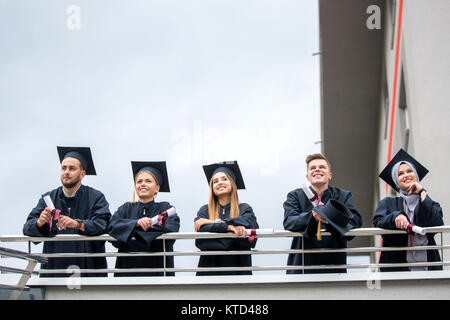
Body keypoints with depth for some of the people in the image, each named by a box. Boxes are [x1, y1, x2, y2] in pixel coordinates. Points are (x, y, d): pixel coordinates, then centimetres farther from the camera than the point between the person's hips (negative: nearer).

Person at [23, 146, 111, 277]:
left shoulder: (95, 197, 5)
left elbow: (104, 224, -10)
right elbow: (28, 227, 4)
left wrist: (78, 224, -26)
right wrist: (40, 222, -18)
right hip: (54, 266, 2)